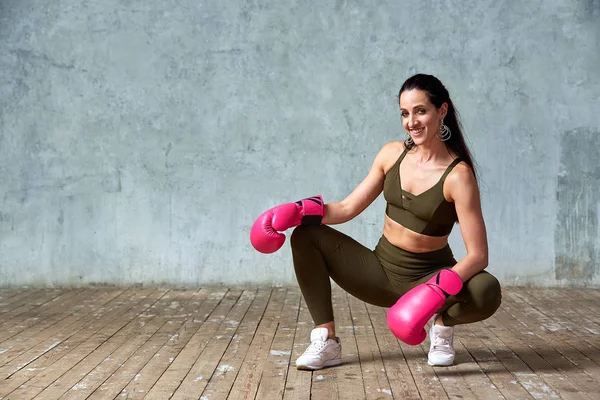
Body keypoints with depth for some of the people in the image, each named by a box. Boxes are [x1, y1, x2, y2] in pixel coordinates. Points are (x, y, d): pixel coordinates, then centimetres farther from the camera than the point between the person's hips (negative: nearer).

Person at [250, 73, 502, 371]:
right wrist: (297, 211, -17)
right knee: (306, 236, -11)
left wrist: (438, 293, -39)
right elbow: (348, 208, -1)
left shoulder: (458, 175, -18)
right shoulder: (392, 153, -3)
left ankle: (443, 323, 2)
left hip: (429, 277, -4)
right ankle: (326, 342, -10)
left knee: (487, 292, -34)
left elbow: (478, 255, -22)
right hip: (382, 271, 4)